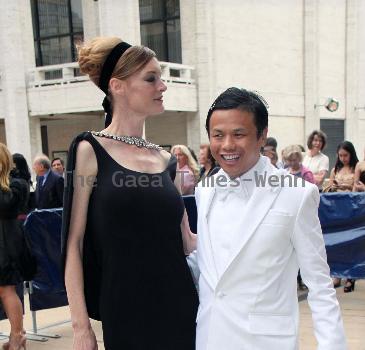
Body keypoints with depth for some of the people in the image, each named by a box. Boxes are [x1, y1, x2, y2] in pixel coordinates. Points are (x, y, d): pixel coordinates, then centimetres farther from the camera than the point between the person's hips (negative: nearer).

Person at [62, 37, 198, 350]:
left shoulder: (166, 160, 7)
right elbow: (73, 243, -7)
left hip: (181, 306, 4)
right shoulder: (90, 150, -5)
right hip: (125, 313, -4)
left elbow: (186, 241, 10)